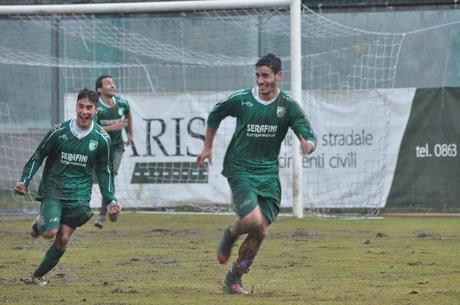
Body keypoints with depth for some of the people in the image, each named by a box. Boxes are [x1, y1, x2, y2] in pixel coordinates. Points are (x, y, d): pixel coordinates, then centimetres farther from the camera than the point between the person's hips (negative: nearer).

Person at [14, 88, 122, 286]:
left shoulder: (101, 138, -1)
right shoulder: (59, 132, -7)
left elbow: (104, 171, 12)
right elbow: (38, 156, 2)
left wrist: (111, 199, 6)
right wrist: (24, 181, -9)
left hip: (79, 195, 2)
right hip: (52, 190, -2)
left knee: (63, 239, -4)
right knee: (50, 232, -21)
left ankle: (39, 275, 16)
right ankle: (38, 223, 16)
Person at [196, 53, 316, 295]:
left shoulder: (288, 106, -4)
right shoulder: (240, 100, -6)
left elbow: (309, 137, -6)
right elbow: (215, 115, 13)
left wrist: (308, 145, -30)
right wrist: (207, 147, 15)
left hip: (268, 173, 3)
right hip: (240, 168, -3)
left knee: (260, 231, 0)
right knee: (252, 220, -23)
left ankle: (234, 279, 16)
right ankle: (229, 236, 13)